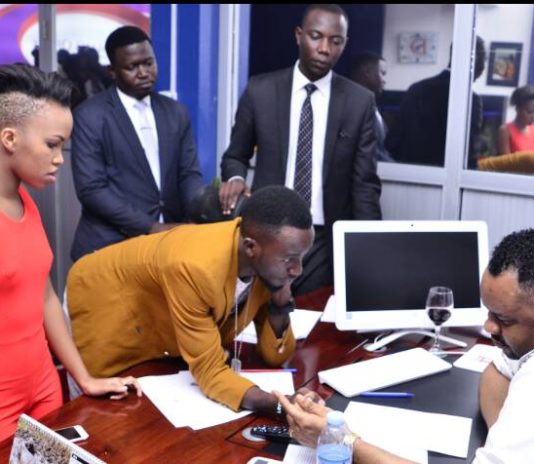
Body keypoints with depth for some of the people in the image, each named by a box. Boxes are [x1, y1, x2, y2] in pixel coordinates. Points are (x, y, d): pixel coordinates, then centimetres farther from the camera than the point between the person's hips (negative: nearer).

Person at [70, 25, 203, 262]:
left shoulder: (176, 112, 8)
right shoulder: (90, 115, -7)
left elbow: (189, 174, 6)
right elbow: (91, 189, -13)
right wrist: (150, 227, -17)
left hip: (170, 239, 4)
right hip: (111, 245, -4)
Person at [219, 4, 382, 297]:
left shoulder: (360, 101, -1)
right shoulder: (260, 91, 0)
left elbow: (365, 184, 1)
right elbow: (236, 155, 10)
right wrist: (236, 178, -12)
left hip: (327, 242, 0)